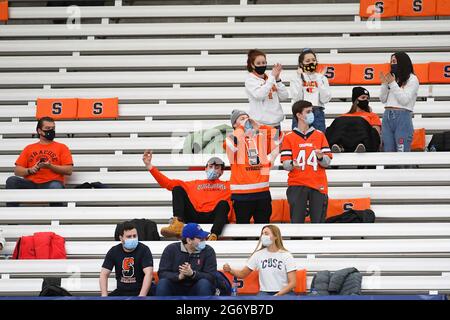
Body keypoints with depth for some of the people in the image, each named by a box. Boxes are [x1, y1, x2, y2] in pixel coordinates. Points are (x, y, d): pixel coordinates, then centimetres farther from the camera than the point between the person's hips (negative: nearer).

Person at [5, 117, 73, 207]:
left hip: (51, 183, -3)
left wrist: (50, 166, -10)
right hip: (31, 184, 3)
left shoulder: (62, 147, 15)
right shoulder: (29, 148, 21)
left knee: (55, 186, -39)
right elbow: (17, 171, 14)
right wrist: (30, 170, -7)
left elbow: (69, 170, 4)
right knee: (12, 180, -25)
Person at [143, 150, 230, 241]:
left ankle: (213, 236, -57)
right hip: (194, 217, 2)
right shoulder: (195, 184, 31)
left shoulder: (227, 185, 28)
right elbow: (169, 183, 23)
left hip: (213, 218, -2)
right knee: (177, 189, -10)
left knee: (223, 204, -33)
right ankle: (178, 224, -36)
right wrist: (150, 166, 16)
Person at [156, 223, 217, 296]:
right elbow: (162, 273, -9)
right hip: (176, 289, 0)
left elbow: (211, 276, -13)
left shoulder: (208, 251, -4)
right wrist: (178, 276, -29)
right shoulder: (171, 249, -3)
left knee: (204, 283, -30)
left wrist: (192, 274, -31)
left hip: (196, 290, 0)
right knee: (163, 282, -28)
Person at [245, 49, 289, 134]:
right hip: (259, 123, -6)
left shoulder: (270, 78, 12)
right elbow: (259, 95, -21)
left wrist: (277, 79, -6)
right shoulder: (250, 80, -3)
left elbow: (284, 96, 5)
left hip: (275, 122, 6)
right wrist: (272, 77, -17)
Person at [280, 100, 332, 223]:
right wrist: (292, 164, -23)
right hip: (297, 185, -2)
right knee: (297, 221, -5)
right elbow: (285, 164, 0)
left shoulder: (320, 135, 12)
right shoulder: (289, 137, 6)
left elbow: (327, 162, 6)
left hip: (318, 185, 2)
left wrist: (321, 157, -16)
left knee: (318, 221, 0)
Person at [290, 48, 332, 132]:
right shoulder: (296, 78, 4)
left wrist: (320, 79, -9)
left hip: (318, 114, 1)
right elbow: (297, 98, -10)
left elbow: (325, 99, -4)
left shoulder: (322, 78, 8)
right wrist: (299, 77, -9)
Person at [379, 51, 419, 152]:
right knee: (388, 151, 3)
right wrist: (384, 84, 3)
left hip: (402, 117, -6)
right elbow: (383, 99, 17)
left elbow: (404, 100, -10)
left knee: (402, 152, -9)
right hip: (387, 117, 6)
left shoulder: (412, 79, 1)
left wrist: (393, 84, -7)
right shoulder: (392, 78, 17)